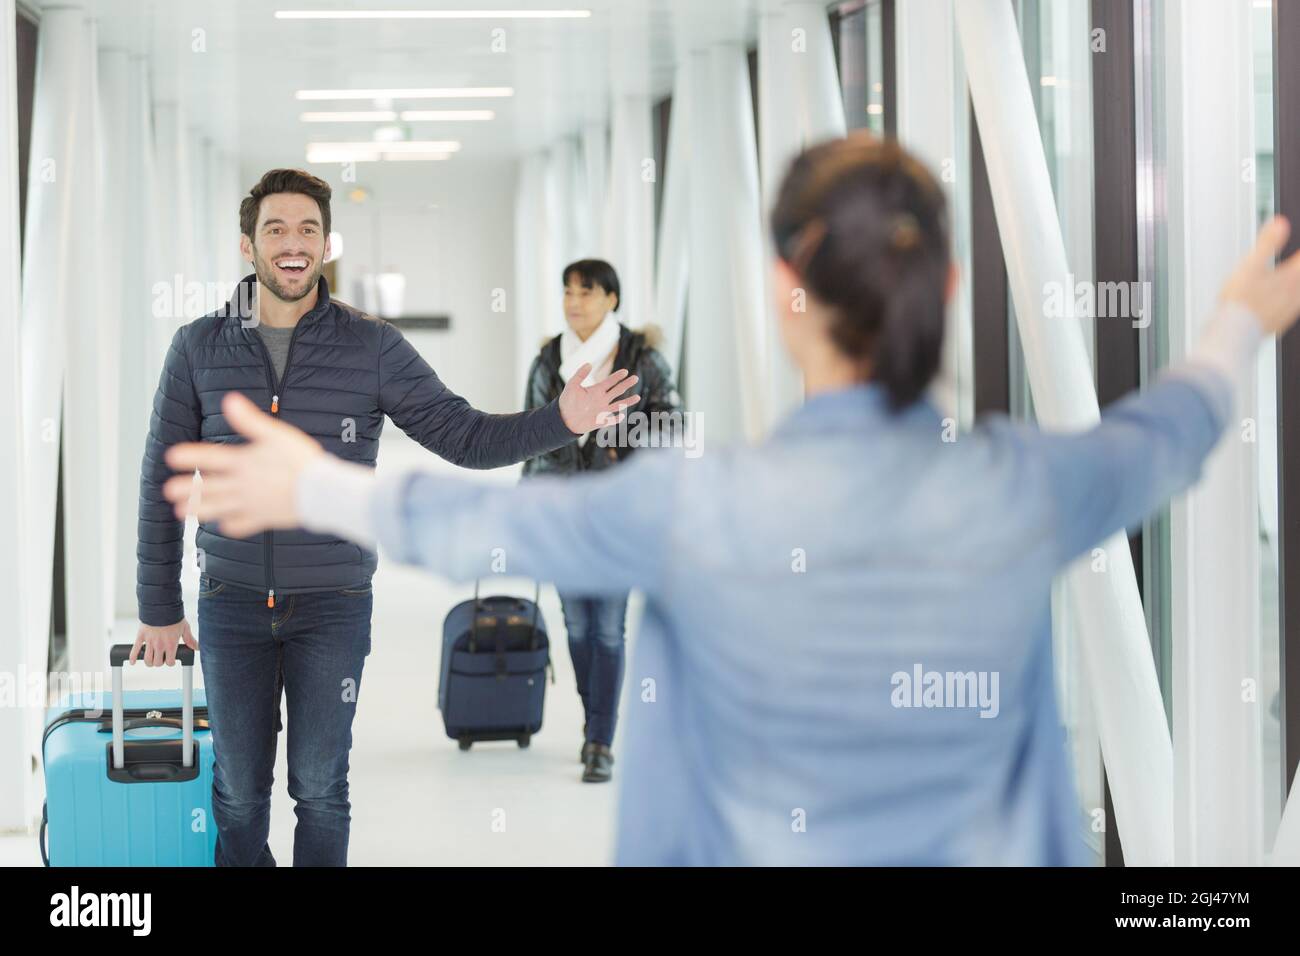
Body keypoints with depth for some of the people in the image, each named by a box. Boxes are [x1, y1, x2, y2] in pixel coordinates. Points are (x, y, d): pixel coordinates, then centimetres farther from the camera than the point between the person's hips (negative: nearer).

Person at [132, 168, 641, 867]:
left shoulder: (372, 347, -3)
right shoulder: (199, 347, 0)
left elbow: (464, 436, -4)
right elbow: (162, 481, 5)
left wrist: (559, 421, -21)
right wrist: (158, 608, 4)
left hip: (332, 605, -1)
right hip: (232, 603, 1)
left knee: (320, 789, 6)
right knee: (238, 791, 8)